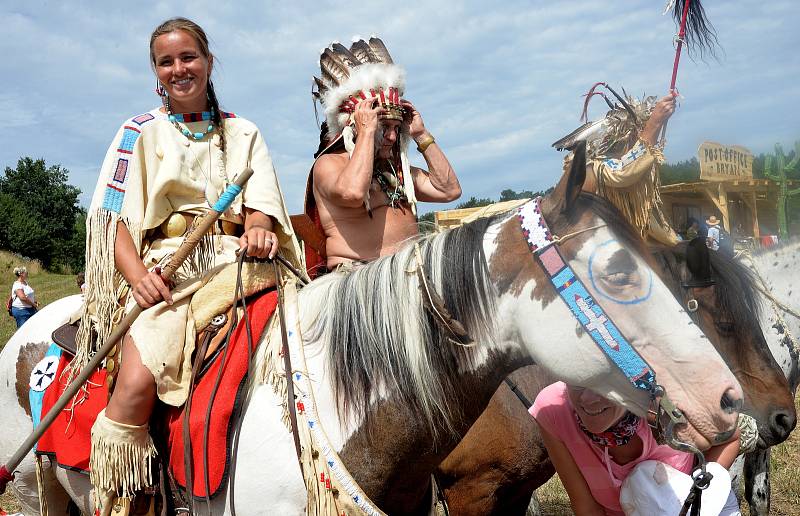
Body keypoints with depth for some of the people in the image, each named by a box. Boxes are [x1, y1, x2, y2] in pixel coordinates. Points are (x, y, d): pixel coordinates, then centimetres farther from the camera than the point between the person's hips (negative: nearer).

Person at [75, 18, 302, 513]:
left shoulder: (243, 132, 19)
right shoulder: (140, 132, 14)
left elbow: (260, 204, 9)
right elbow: (118, 218, 5)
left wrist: (259, 230, -17)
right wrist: (137, 275, -15)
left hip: (235, 262, 2)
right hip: (164, 268, -2)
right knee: (138, 382, -28)